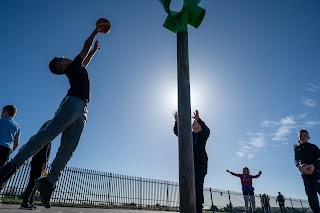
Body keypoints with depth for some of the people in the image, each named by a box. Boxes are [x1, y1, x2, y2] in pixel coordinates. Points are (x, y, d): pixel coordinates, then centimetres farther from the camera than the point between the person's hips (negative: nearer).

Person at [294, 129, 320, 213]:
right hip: (304, 173, 3)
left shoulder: (313, 146, 3)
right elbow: (296, 159, 13)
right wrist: (299, 166, -9)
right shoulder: (297, 148, 12)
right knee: (310, 193, 2)